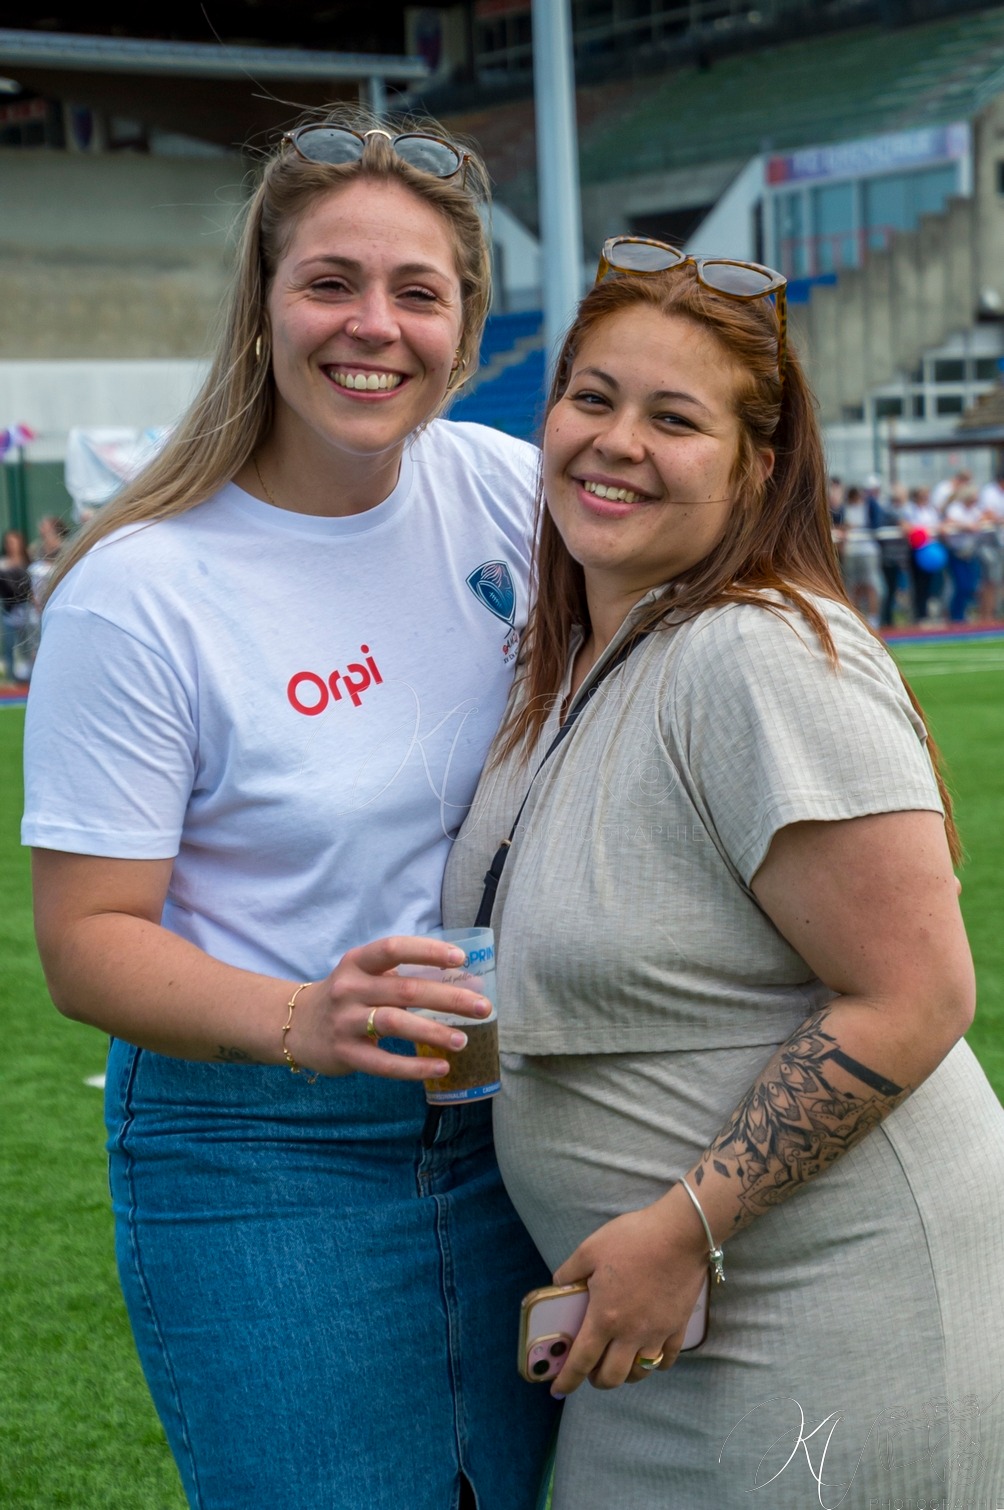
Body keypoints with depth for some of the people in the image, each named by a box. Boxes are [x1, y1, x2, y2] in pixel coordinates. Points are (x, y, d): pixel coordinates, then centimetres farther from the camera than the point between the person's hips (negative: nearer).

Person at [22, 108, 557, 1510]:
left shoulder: (506, 489, -2)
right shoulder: (139, 591, -15)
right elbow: (88, 938, -14)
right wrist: (300, 1023, -30)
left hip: (505, 1123, 5)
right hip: (259, 1160, -4)